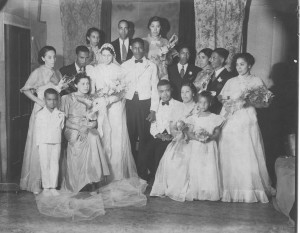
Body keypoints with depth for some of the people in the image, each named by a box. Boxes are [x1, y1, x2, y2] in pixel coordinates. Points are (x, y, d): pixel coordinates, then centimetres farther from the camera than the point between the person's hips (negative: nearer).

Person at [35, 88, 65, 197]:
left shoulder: (60, 115, 3)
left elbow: (61, 128, 10)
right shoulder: (40, 114, -1)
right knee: (45, 165, 3)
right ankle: (46, 187, 12)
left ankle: (53, 187, 13)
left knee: (55, 164, 5)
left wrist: (58, 139, 5)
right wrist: (38, 143, -1)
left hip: (56, 143, 2)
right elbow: (37, 130, 2)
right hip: (44, 143, -2)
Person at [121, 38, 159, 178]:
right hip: (129, 103, 1)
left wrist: (153, 110, -2)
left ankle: (141, 170, 6)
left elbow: (155, 89, 5)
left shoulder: (151, 66, 7)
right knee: (130, 136, 0)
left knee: (144, 137, -2)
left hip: (145, 103, -1)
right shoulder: (124, 66, 10)